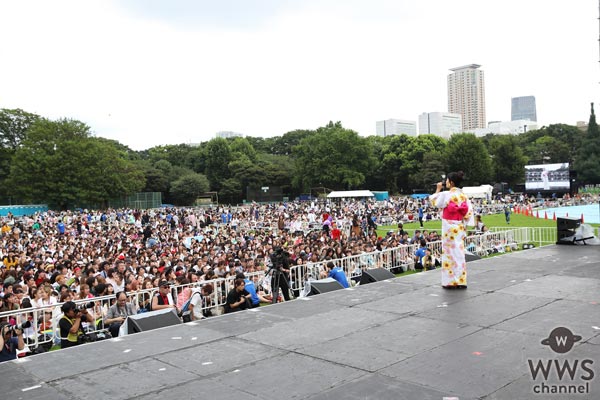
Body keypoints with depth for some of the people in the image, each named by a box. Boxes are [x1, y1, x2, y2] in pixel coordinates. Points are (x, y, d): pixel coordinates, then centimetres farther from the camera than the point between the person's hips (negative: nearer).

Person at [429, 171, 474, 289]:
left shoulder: (446, 194, -13)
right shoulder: (463, 195, 5)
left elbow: (434, 202, 2)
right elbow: (469, 212, 5)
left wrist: (438, 189, 10)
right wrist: (463, 223, 11)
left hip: (449, 227, -6)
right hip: (460, 227, 6)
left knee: (450, 252, 0)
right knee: (459, 252, 10)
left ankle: (451, 281, 4)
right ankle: (461, 280, 14)